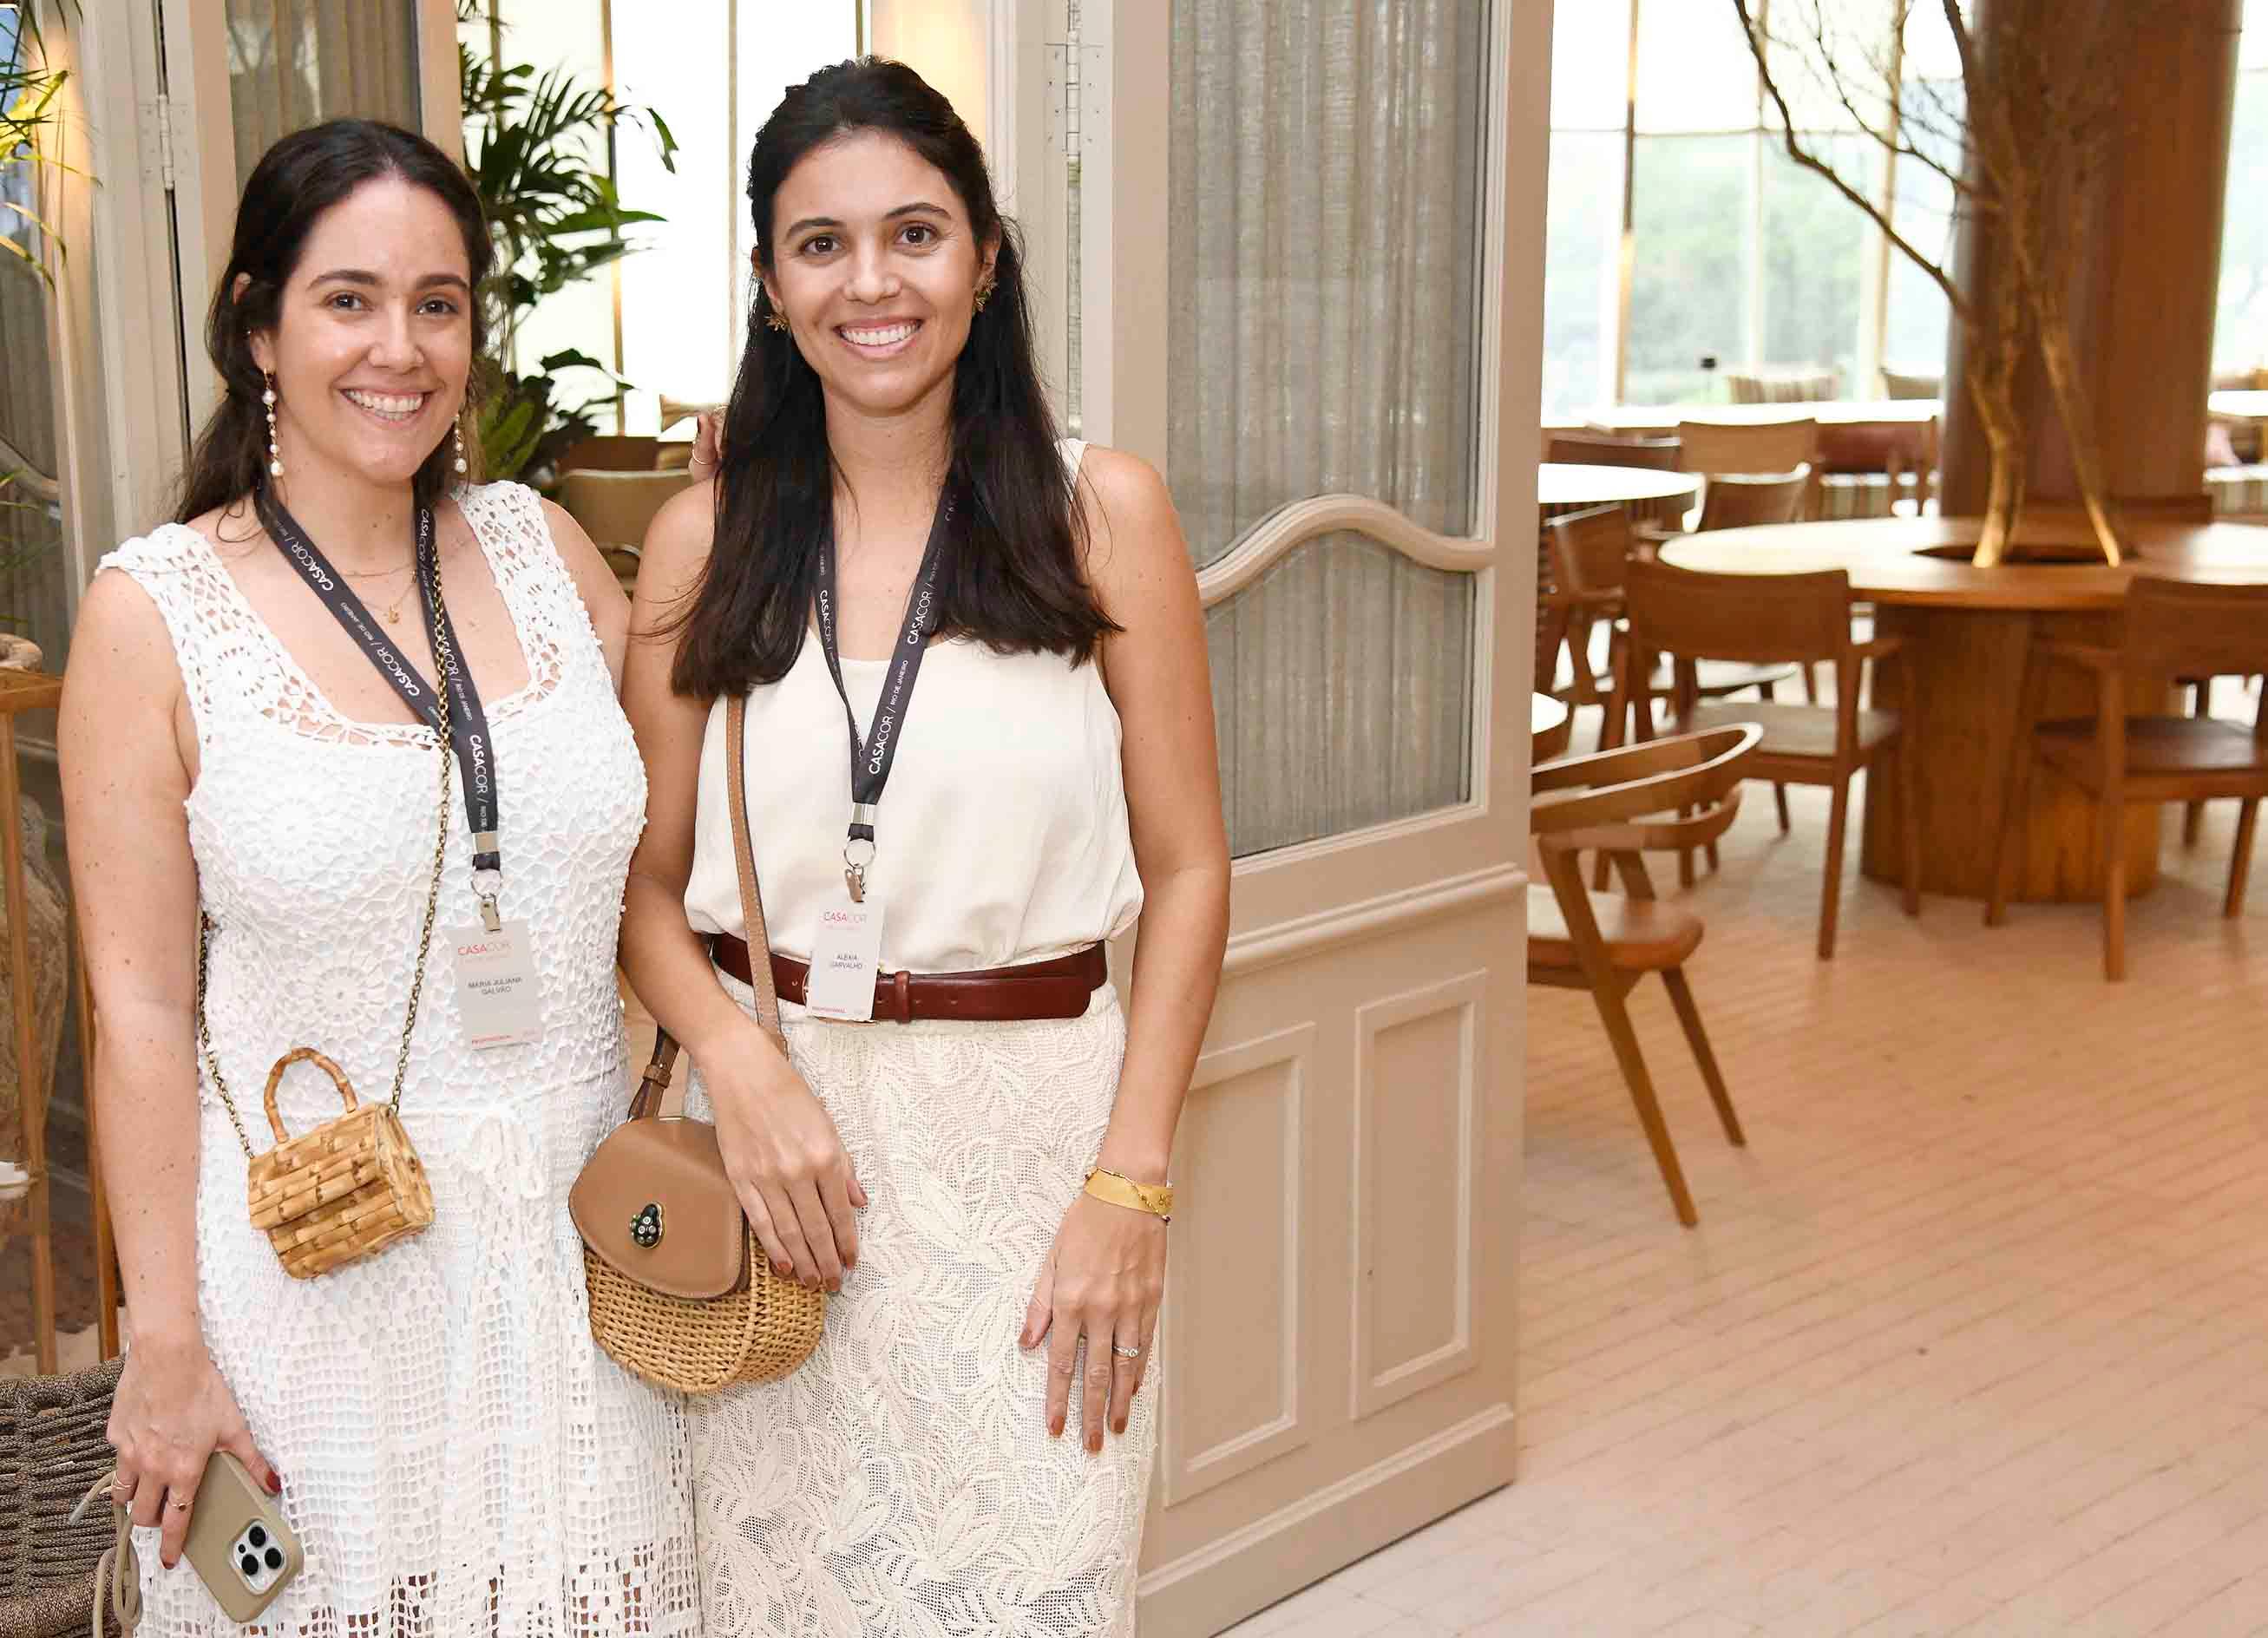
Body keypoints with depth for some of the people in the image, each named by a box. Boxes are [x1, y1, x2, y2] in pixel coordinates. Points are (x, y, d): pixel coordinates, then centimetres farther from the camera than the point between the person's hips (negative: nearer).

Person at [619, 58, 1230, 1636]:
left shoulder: (1102, 512, -1)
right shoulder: (706, 537, 3)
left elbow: (1187, 870, -2)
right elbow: (648, 881, 5)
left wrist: (1131, 1185, -9)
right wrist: (741, 1067, -13)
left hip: (1028, 1126, -1)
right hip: (774, 1109, 2)